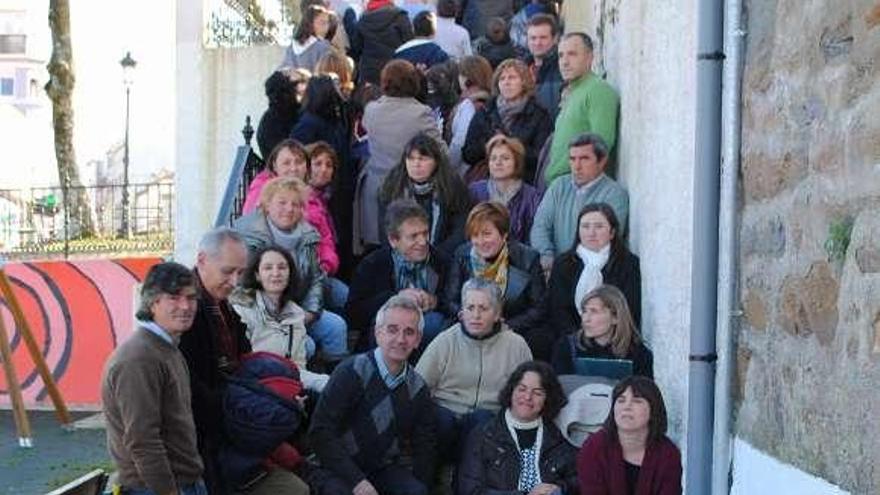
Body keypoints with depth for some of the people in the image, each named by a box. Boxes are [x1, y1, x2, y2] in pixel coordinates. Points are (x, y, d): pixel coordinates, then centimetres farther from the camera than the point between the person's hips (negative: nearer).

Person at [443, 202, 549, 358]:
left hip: (516, 331, -1)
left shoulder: (528, 258, -6)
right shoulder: (462, 255, 1)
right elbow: (451, 301, 3)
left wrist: (506, 327, -16)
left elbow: (539, 309, -4)